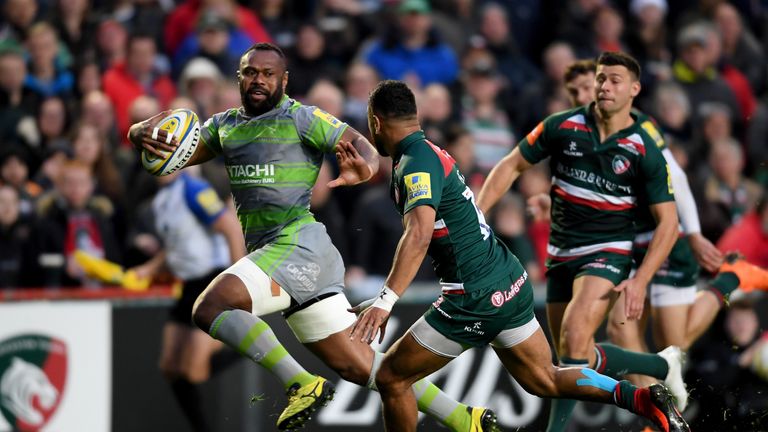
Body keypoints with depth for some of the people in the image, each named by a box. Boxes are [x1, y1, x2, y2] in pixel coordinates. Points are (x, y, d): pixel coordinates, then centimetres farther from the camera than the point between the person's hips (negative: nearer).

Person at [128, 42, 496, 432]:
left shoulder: (300, 118, -4)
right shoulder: (225, 126, 16)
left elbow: (363, 148, -12)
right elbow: (173, 153, 11)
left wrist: (361, 170, -36)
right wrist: (144, 135, -13)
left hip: (298, 246, -7)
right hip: (272, 252, 7)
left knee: (209, 308, -21)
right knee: (357, 365, 7)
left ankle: (302, 384, -20)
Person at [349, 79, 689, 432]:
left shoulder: (417, 163, -16)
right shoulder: (429, 154, 14)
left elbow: (419, 234, -33)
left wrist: (385, 300, -41)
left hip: (476, 301, -9)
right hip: (512, 283, 9)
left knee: (391, 377, 2)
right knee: (544, 381, 17)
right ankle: (643, 399, 3)